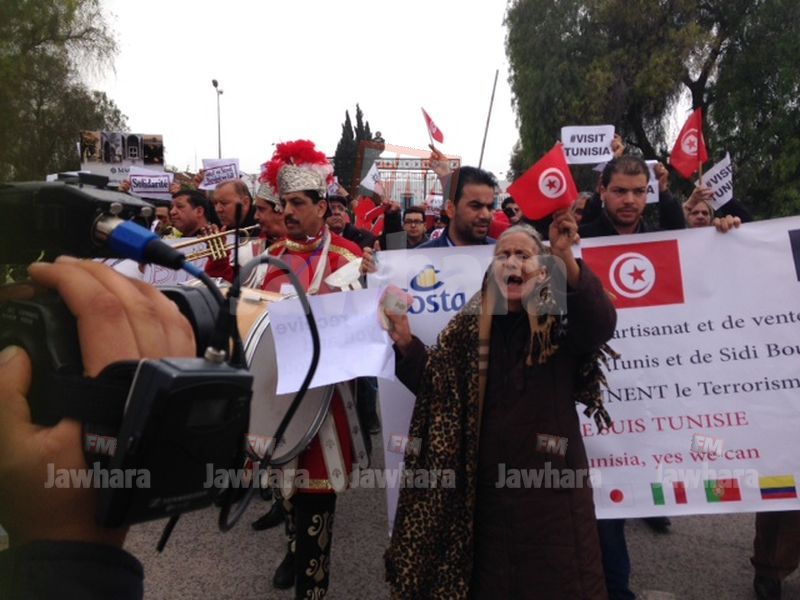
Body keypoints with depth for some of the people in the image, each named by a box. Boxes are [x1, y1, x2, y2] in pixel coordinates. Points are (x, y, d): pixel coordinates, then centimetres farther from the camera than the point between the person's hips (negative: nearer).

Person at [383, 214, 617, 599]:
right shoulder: (469, 325, 3)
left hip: (551, 472, -2)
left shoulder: (561, 319, -5)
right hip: (486, 476, 3)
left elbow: (602, 325, -26)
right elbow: (434, 383, 4)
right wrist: (406, 344, -12)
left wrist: (567, 259, -39)